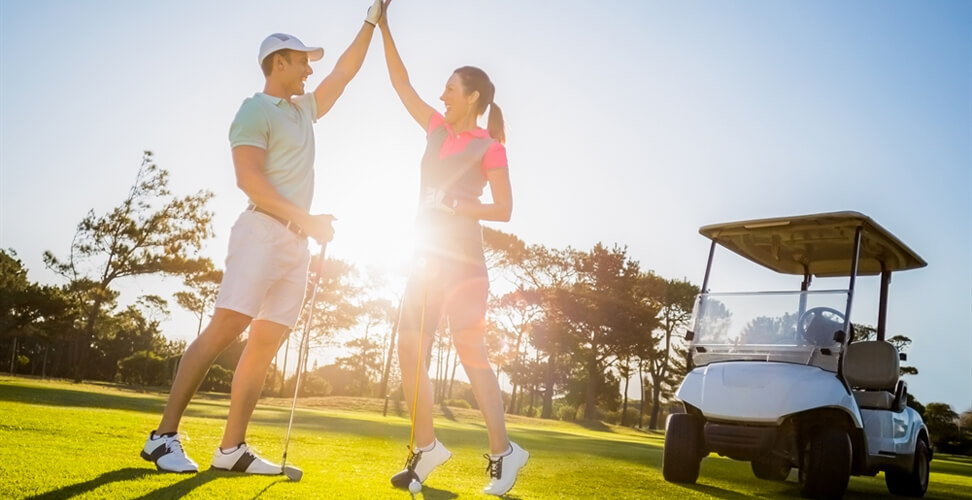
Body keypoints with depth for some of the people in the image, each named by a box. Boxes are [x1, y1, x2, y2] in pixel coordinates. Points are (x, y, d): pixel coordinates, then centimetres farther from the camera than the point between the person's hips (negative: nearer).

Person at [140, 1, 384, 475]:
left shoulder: (304, 109, 22)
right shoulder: (256, 111, -2)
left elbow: (345, 71, 31)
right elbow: (250, 179, -14)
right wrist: (307, 219, -16)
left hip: (297, 240, 8)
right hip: (264, 232, -8)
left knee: (266, 342, 1)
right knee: (224, 328, -15)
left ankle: (231, 448, 2)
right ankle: (163, 436, -10)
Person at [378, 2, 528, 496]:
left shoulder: (489, 147, -5)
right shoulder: (438, 130, 12)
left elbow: (503, 209, -10)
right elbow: (401, 83, 17)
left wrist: (453, 204, -19)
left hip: (462, 260, -7)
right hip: (428, 257, 7)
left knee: (471, 353, -10)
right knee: (409, 350, 4)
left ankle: (502, 451, -2)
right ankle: (426, 446, 13)